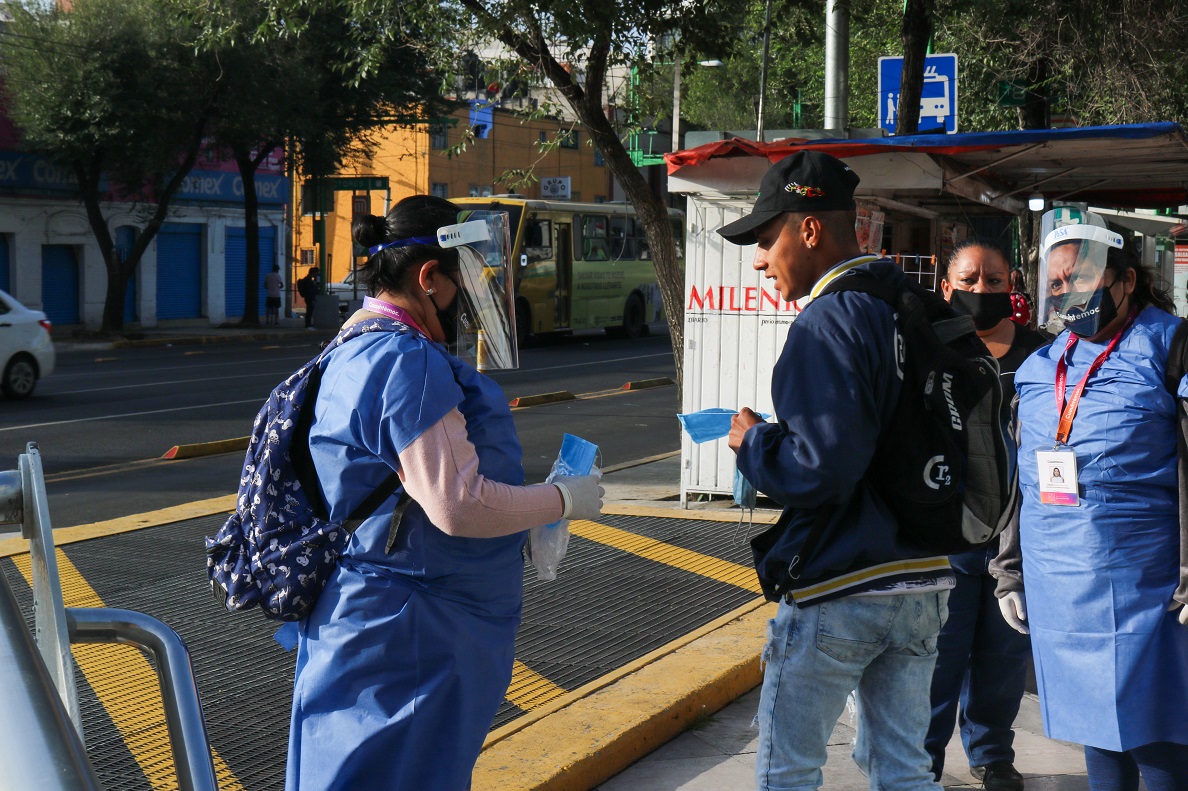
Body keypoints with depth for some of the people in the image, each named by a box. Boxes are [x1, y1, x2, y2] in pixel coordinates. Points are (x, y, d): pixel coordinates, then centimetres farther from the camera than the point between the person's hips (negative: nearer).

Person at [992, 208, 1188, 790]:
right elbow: (1021, 478, 19)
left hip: (1139, 588, -6)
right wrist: (1010, 572, 18)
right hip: (1056, 594, 6)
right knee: (1095, 742, 15)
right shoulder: (1039, 368, 13)